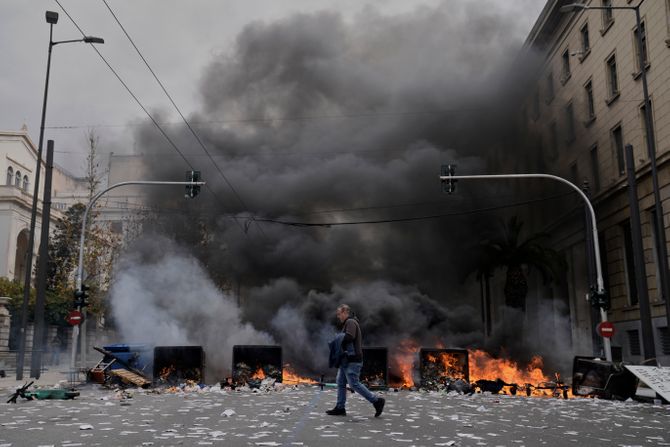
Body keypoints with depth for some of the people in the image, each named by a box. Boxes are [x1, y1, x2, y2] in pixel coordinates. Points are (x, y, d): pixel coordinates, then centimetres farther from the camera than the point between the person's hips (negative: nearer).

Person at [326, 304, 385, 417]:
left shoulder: (350, 322, -11)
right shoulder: (347, 323, 22)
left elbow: (349, 337, -26)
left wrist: (338, 340, -11)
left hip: (352, 361, -11)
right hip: (346, 360, 11)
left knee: (354, 384, -10)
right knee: (341, 383, 10)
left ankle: (377, 401, -3)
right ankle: (340, 408, 14)